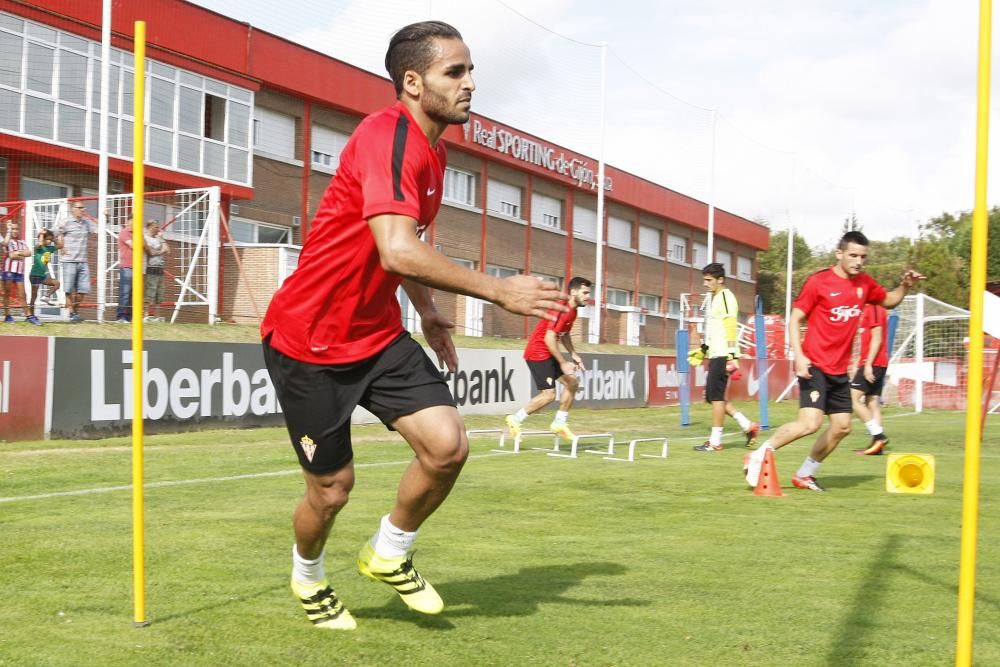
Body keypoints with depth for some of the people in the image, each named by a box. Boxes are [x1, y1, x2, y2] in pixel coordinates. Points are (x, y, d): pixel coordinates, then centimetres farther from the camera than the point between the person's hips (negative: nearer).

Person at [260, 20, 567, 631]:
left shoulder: (430, 148, 6)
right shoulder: (388, 135, -23)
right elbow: (398, 252, -38)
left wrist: (428, 312, 17)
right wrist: (498, 290, -33)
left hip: (378, 334, 7)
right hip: (309, 340, -7)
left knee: (448, 445, -10)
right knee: (332, 488, 4)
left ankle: (389, 555, 16)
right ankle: (308, 575, 37)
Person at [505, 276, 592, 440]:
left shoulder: (572, 311, 9)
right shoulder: (562, 310, -22)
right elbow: (549, 338, -26)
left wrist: (573, 354, 9)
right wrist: (563, 362, -22)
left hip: (548, 354, 10)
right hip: (537, 353, -10)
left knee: (572, 382, 8)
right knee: (549, 394, -11)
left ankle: (559, 423, 16)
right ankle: (515, 419, 2)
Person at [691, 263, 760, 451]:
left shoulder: (726, 297, -10)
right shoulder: (714, 298, 20)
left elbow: (731, 328, -18)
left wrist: (732, 356, -22)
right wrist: (703, 349, 29)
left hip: (723, 355, -10)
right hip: (715, 355, 10)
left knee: (716, 395, -6)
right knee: (712, 397, 9)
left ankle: (715, 441, 0)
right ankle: (747, 425, 14)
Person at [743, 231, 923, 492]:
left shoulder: (864, 283, 9)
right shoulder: (818, 282, -10)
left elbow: (889, 300, 28)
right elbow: (795, 319, -8)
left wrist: (905, 286, 7)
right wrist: (799, 355, -20)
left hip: (839, 370, 7)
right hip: (815, 366, -7)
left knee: (842, 426, 7)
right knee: (810, 423, -20)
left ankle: (804, 474, 22)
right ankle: (758, 457, -5)